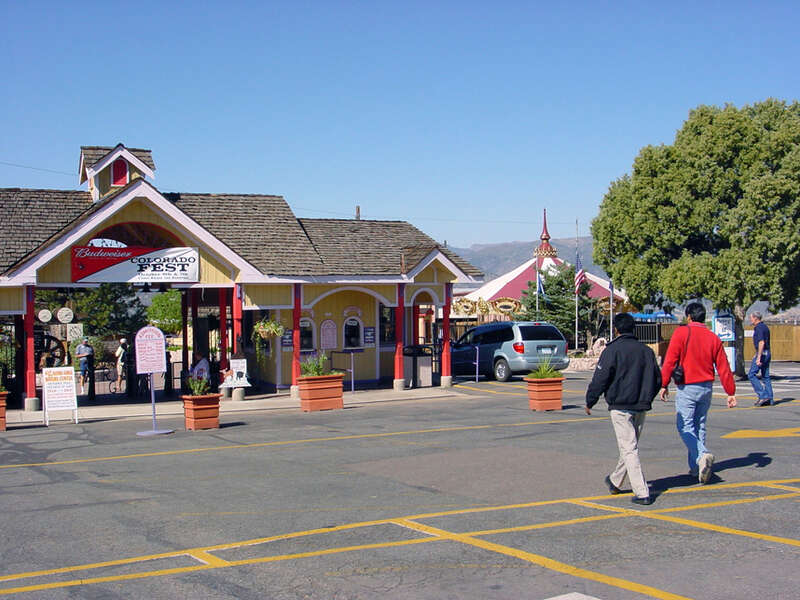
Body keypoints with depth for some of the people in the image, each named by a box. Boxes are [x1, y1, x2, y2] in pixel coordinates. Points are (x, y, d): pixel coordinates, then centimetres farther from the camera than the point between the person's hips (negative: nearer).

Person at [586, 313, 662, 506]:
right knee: (630, 446, 19)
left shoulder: (612, 350, -10)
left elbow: (600, 379, -11)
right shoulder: (646, 351, 8)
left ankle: (642, 493, -11)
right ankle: (615, 481, 36)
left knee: (629, 449, -5)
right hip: (641, 407, 6)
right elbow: (657, 379, 14)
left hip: (620, 406, -6)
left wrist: (589, 402, 2)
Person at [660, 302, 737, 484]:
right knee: (699, 426, 15)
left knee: (685, 427, -2)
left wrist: (664, 385, -4)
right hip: (706, 388, 5)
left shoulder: (681, 333, -8)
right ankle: (696, 467, 18)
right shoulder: (713, 338, 5)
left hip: (687, 388, -5)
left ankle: (702, 455, -26)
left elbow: (670, 361, -12)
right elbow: (723, 368, 5)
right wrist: (731, 392, 10)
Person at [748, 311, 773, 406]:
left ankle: (763, 395, -12)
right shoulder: (764, 326, 17)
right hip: (767, 353, 10)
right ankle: (770, 399, 9)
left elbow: (761, 343, -23)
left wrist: (758, 357, -26)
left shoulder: (759, 328, -14)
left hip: (761, 353, -10)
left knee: (751, 375, -6)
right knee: (766, 376, 10)